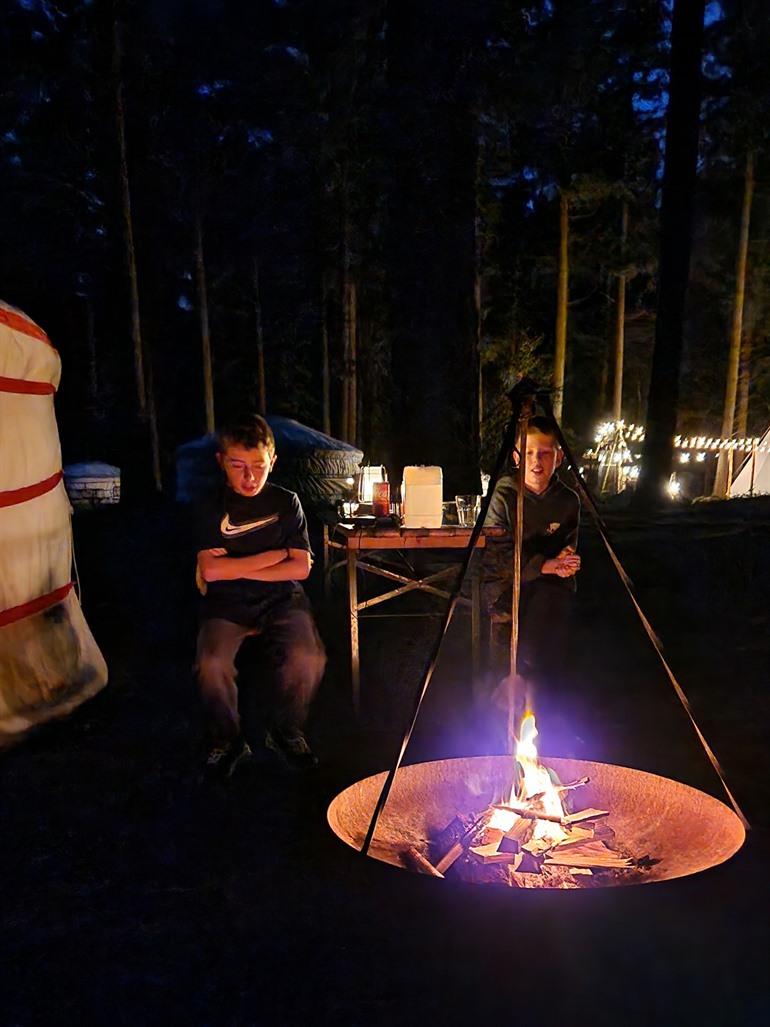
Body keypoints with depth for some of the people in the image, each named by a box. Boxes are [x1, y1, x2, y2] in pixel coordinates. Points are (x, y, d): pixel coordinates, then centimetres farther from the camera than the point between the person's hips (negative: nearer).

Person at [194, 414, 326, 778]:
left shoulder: (286, 502, 3)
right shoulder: (213, 508, 1)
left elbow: (300, 568, -5)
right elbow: (210, 571, -12)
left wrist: (236, 567, -10)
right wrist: (275, 554, -10)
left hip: (280, 598, 1)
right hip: (226, 602, 0)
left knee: (308, 658, -27)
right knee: (211, 664, -29)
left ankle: (285, 731, 3)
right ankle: (227, 740, 1)